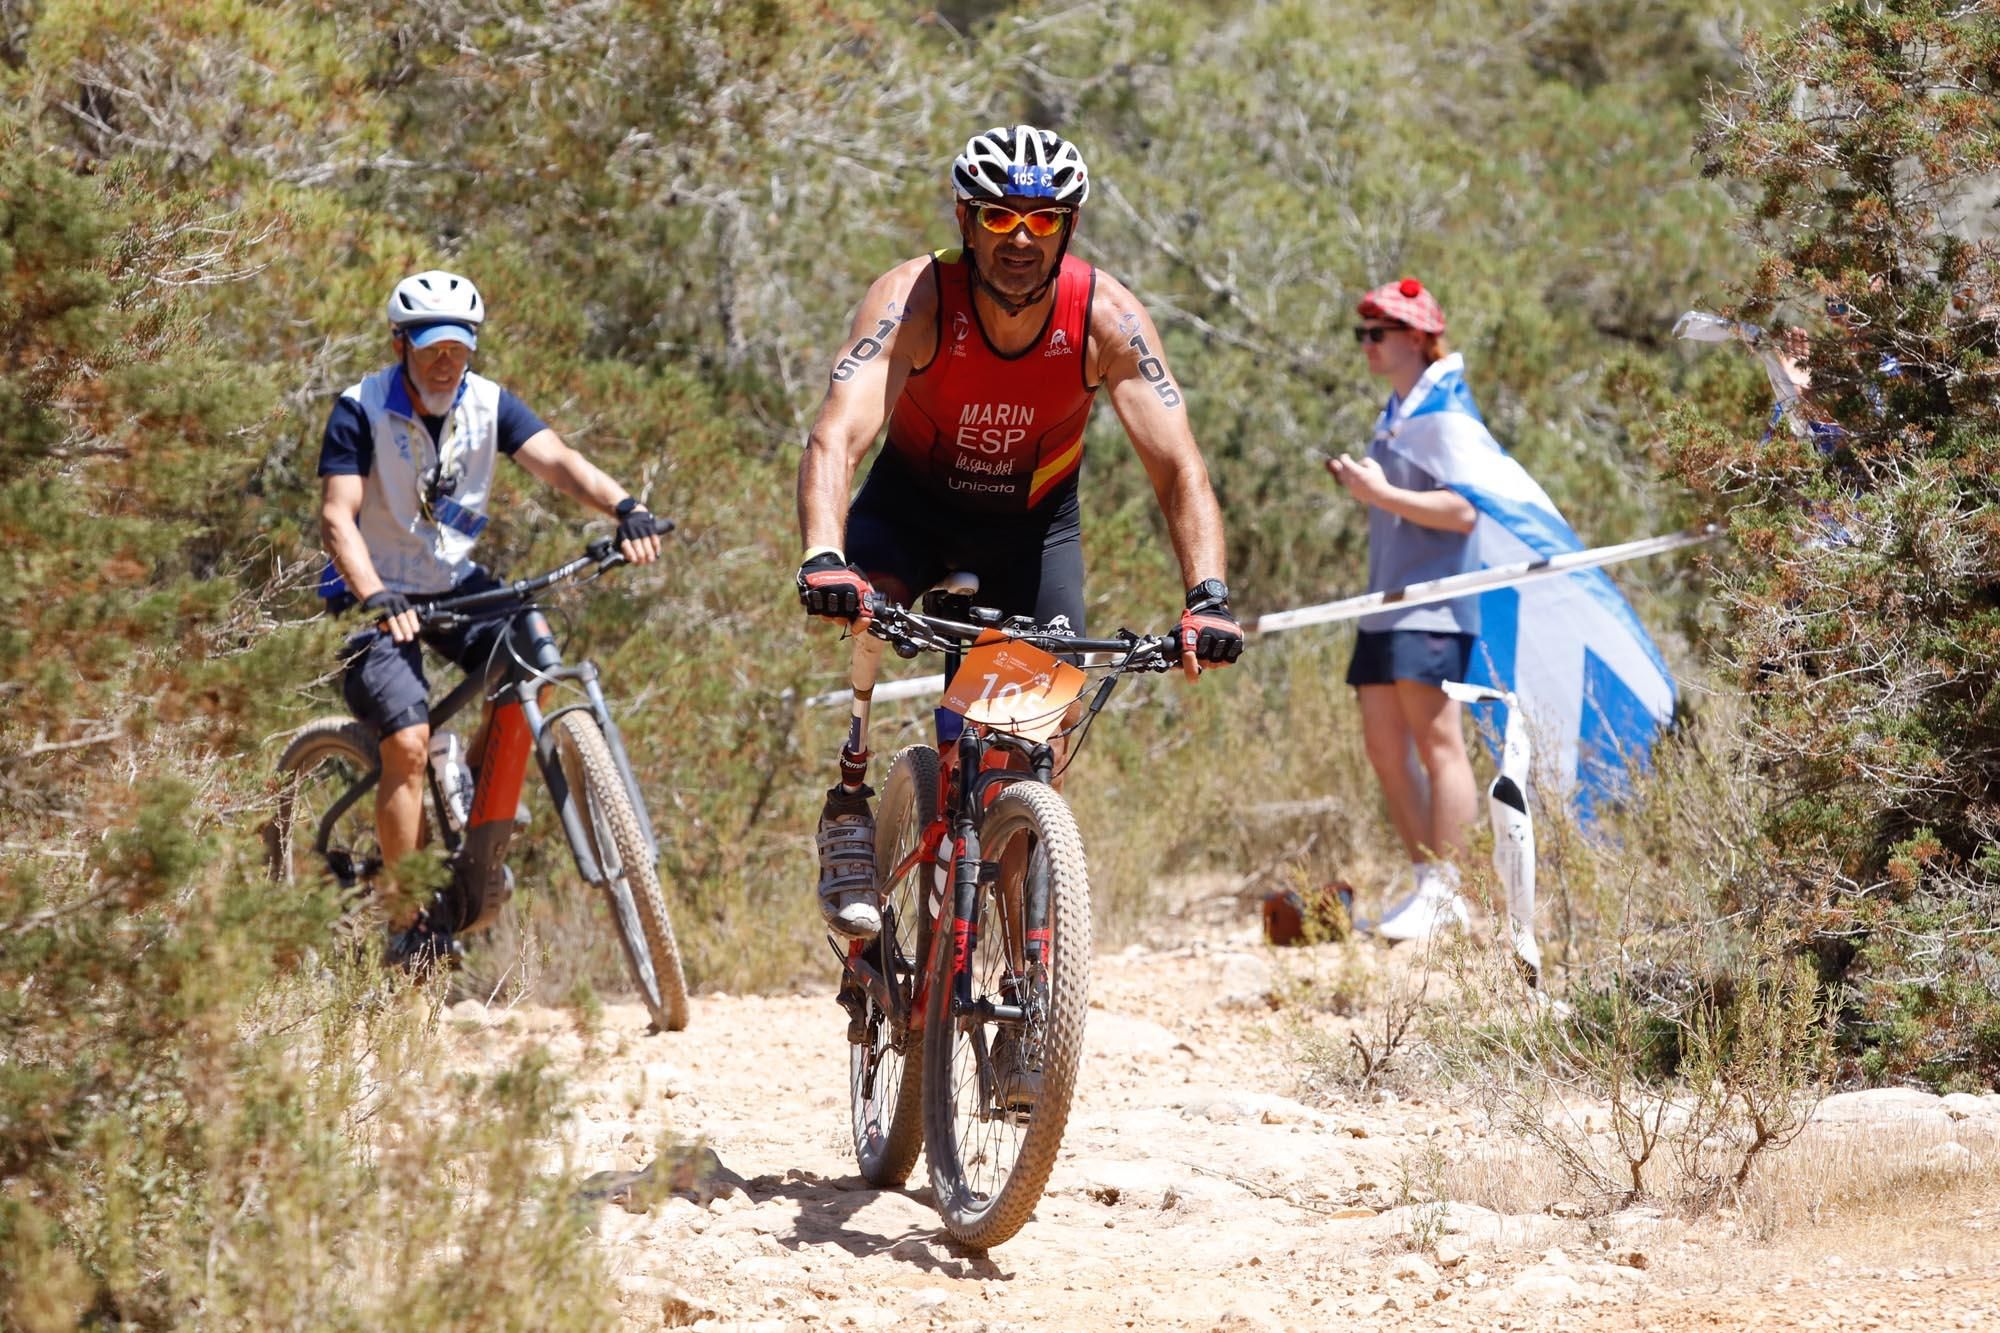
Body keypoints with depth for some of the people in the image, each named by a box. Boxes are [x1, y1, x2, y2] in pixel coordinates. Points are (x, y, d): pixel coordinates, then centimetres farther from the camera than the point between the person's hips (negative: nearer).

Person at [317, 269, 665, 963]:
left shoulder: (488, 404, -6)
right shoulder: (361, 411, -17)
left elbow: (557, 460, -20)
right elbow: (338, 517, -24)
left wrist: (625, 507, -39)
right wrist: (375, 597, -41)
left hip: (456, 585, 5)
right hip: (383, 596, -5)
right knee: (409, 742, -22)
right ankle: (406, 925, -12)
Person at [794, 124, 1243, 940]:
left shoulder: (1106, 317, -26)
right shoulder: (914, 300, -30)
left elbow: (1177, 469, -28)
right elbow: (836, 438, -41)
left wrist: (1208, 596, -44)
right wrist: (823, 559, -60)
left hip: (1035, 514, 1)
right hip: (915, 498, -1)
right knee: (861, 609, -31)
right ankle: (848, 815, -15)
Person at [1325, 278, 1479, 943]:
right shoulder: (1391, 416, 18)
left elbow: (1461, 511, -19)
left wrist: (1381, 493, -19)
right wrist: (1359, 485, 14)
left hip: (1431, 607, -10)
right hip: (1386, 607, 10)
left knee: (1437, 742, -9)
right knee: (1384, 746, 7)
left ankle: (1444, 894, -8)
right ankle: (1424, 883, 12)